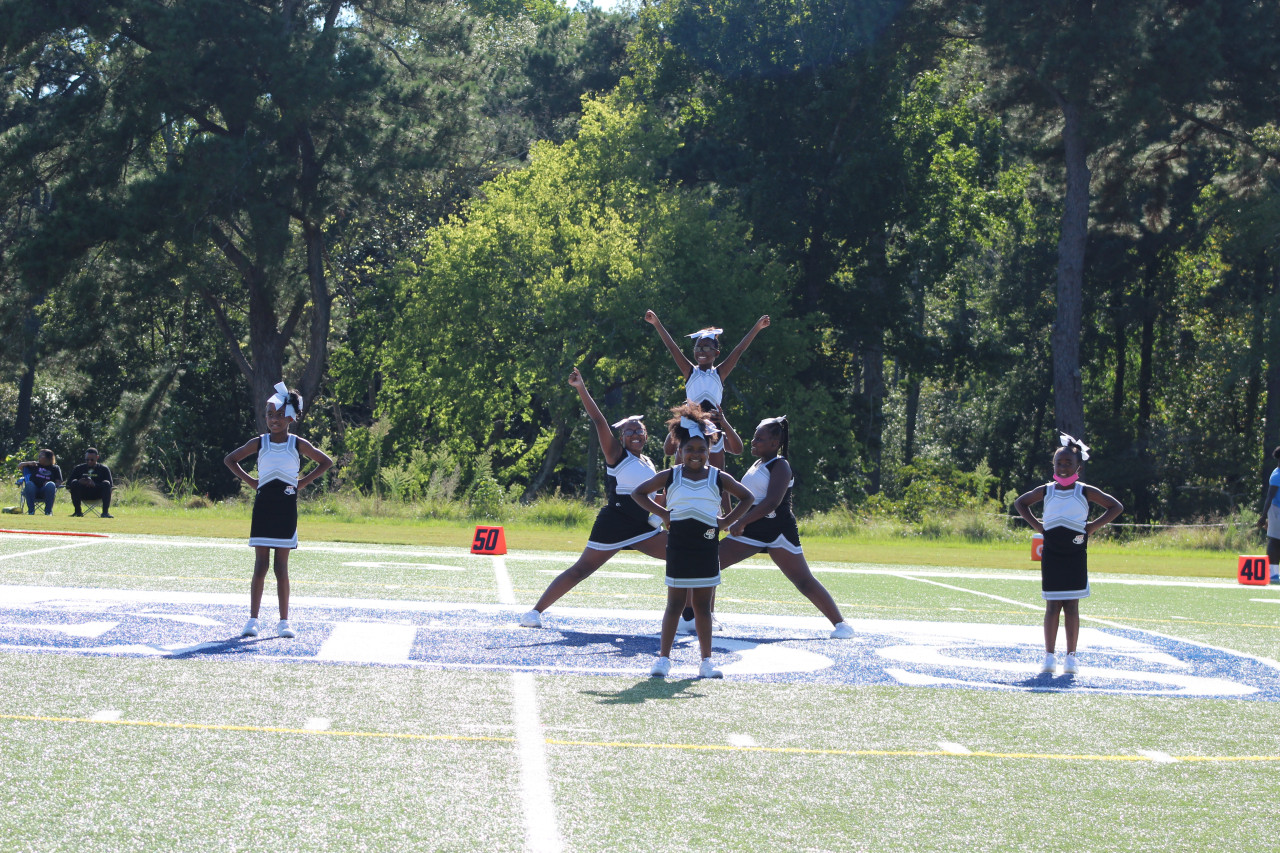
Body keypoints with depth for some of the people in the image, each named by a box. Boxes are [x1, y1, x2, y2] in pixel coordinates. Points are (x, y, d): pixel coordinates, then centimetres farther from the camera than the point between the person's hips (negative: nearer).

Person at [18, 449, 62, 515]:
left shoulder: (55, 468, 18)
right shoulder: (35, 465, 24)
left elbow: (59, 482, 8)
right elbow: (19, 467, 27)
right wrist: (29, 463, 8)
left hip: (46, 492, -1)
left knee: (50, 485, -34)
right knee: (29, 484, -32)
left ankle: (48, 510, -33)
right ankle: (31, 510, -32)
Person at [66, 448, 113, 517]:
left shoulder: (104, 469, 5)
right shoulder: (78, 468, 11)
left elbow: (110, 485, -8)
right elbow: (68, 483, 1)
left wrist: (95, 485, -25)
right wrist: (79, 482, -22)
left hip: (97, 495, -1)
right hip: (83, 495, 1)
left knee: (106, 483, -28)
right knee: (74, 482, -25)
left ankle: (105, 512, -32)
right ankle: (77, 511, -23)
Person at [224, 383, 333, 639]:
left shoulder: (298, 444, 1)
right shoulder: (259, 443, 3)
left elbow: (326, 462, 11)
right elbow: (230, 459, 14)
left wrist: (304, 482, 2)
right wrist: (249, 480, 4)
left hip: (287, 508, -1)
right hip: (263, 507, 1)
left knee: (281, 568, 1)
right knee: (260, 566, -1)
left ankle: (284, 622, 6)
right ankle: (252, 620, 2)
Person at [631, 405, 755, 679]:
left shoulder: (717, 477, 4)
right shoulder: (671, 476, 2)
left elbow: (747, 497, 13)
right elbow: (638, 493, 8)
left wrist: (727, 521, 2)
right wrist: (662, 513, -1)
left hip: (707, 545, 1)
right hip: (678, 543, -1)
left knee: (703, 605, 6)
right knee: (675, 603, 1)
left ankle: (706, 661, 9)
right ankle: (663, 659, 5)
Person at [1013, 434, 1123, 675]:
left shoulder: (1086, 492, 0)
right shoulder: (1045, 491, 5)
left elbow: (1116, 507, 5)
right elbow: (1020, 503, 21)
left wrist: (1095, 526, -5)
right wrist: (1035, 524, 7)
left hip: (1076, 557, -1)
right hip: (1051, 555, 1)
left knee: (1072, 606, 0)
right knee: (1052, 605, 2)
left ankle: (1071, 657, 5)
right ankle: (1049, 656, 5)